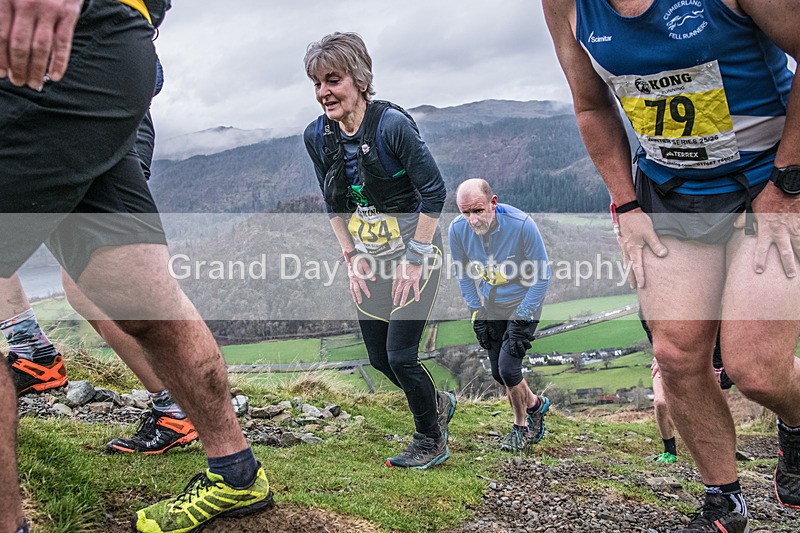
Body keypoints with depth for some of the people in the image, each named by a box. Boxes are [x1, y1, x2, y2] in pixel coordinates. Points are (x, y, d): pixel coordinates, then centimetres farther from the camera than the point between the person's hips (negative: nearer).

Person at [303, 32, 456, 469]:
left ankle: (430, 441, 19)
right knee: (379, 359, 10)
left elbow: (434, 192, -17)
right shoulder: (317, 136, -3)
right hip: (369, 257, 6)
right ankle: (439, 403, 39)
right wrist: (351, 259, 2)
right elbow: (334, 204, 8)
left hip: (414, 252, -6)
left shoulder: (392, 124, -21)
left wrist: (415, 259, -17)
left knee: (400, 355, -7)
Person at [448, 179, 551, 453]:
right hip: (489, 305, 4)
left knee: (508, 368, -13)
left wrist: (521, 319, -19)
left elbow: (542, 275, -17)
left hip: (522, 303, -4)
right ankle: (535, 404, 38)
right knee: (498, 374, 8)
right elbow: (463, 274, 1)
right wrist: (478, 314, -2)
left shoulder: (521, 224, -28)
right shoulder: (457, 229, -18)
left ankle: (521, 426, 14)